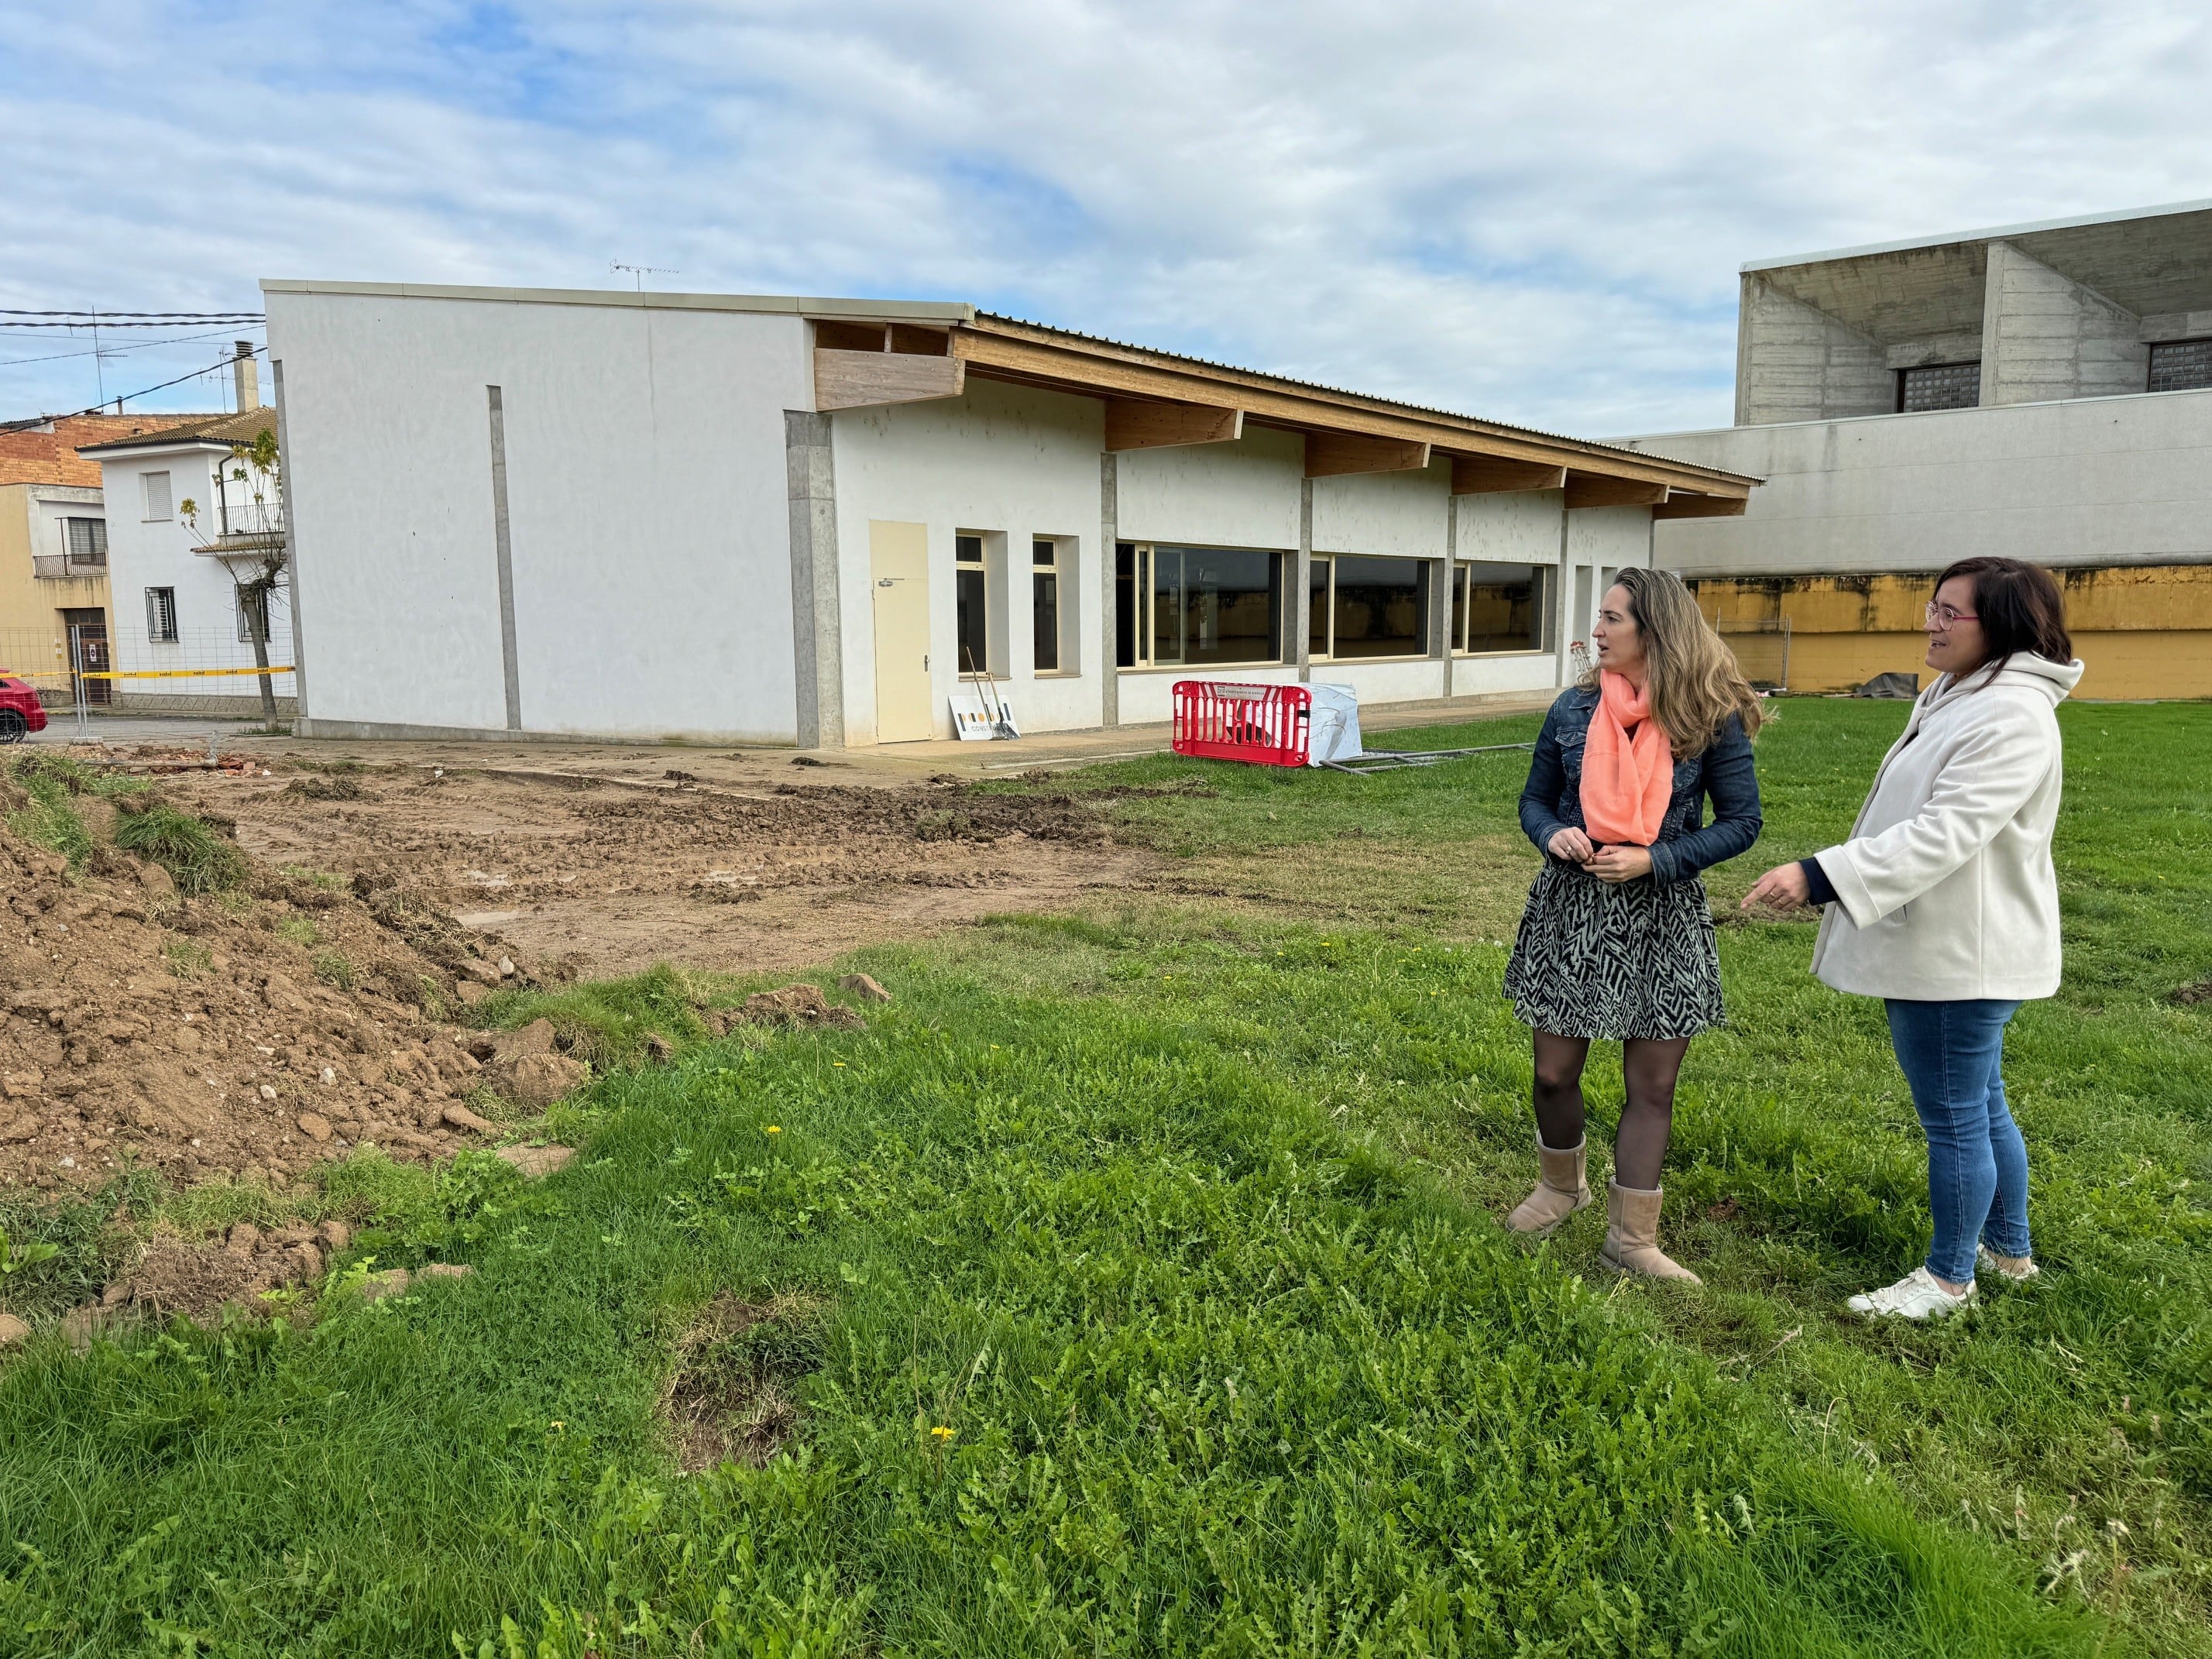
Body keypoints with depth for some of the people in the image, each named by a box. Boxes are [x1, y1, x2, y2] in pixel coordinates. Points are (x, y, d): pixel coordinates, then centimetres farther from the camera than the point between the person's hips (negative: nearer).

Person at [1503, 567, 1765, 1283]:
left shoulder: (1711, 719, -7)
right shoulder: (1574, 709, 0)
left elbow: (1741, 821, -5)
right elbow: (1535, 799, 9)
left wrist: (1653, 860, -17)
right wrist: (1553, 835, -14)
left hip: (1662, 915, -2)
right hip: (1570, 905, 2)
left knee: (1653, 1084, 5)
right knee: (1554, 1072, 9)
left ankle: (1631, 1237, 19)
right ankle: (1562, 1184, 37)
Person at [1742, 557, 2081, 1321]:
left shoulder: (2013, 716, -22)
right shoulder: (1954, 695, 11)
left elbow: (1942, 833, -31)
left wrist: (1819, 876, -37)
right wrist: (1826, 878, 25)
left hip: (1963, 956, -10)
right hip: (1941, 945, 10)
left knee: (1954, 1117, 4)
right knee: (1981, 1107, 22)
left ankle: (1949, 1276, 21)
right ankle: (2009, 1249, 39)